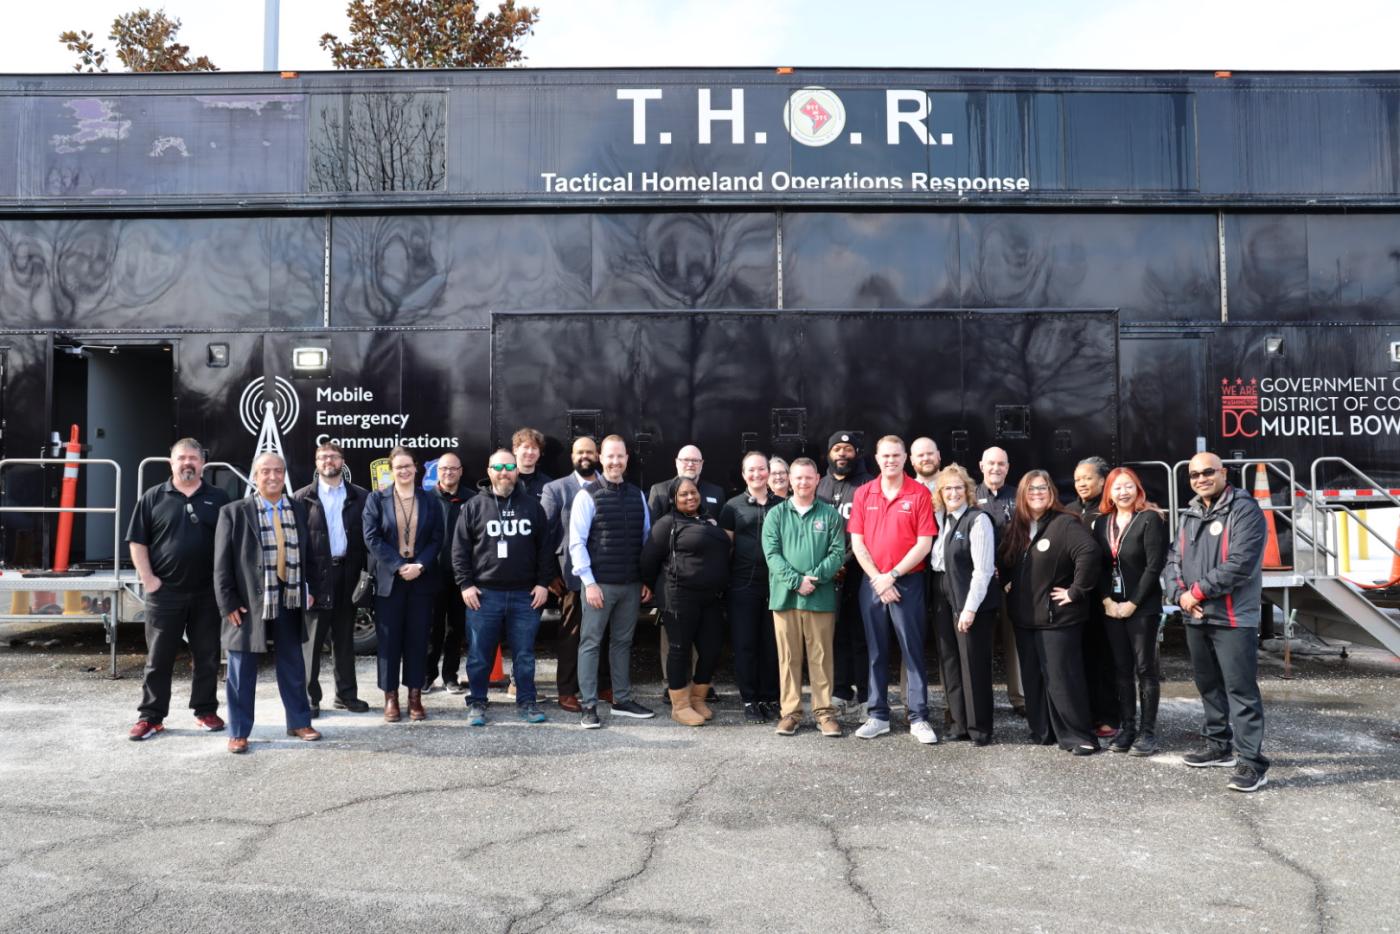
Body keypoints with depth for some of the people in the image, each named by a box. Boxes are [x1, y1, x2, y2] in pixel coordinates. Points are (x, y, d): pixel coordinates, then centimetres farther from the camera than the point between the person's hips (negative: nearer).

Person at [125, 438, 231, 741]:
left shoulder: (219, 499, 5)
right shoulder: (153, 498, 4)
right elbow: (137, 541, 4)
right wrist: (148, 579, -5)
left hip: (208, 593, 1)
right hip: (164, 592, -1)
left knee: (207, 656, 8)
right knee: (158, 658, 5)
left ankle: (206, 711, 20)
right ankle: (151, 717, 13)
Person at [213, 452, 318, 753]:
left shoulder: (299, 511, 8)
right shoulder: (234, 512, -4)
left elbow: (307, 554, 16)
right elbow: (222, 563, -6)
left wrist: (309, 590, 9)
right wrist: (228, 603, -10)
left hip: (290, 601, 4)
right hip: (249, 603, -3)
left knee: (293, 666, 13)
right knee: (243, 671, 5)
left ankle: (299, 722, 26)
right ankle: (238, 732, 16)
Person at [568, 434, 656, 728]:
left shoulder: (637, 496, 9)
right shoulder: (588, 495, -5)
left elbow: (646, 539, 13)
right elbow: (577, 542, -8)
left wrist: (647, 580, 9)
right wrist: (589, 582, -13)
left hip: (631, 585, 5)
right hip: (599, 583, -5)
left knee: (623, 642, 13)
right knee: (590, 642, 1)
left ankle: (622, 700, 24)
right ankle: (588, 706, 7)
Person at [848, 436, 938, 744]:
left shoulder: (920, 494, -3)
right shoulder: (863, 494, 5)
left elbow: (924, 543, -7)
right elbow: (857, 542, 2)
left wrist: (893, 575, -11)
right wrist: (878, 579, -7)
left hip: (908, 582, -3)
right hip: (872, 583, 3)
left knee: (913, 651, 0)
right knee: (876, 651, 9)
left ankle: (919, 718, 6)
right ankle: (878, 715, 16)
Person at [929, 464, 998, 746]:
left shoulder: (978, 519, -10)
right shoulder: (938, 518, 11)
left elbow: (983, 569, -15)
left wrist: (970, 608, -18)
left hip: (970, 600, -7)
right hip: (943, 598, 7)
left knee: (973, 664, -1)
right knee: (949, 662, 10)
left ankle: (979, 728, 10)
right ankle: (959, 723, 20)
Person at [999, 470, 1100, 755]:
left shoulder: (1065, 524, -12)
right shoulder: (1016, 527, 11)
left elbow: (1089, 553, -26)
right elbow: (1005, 562, 26)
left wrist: (1076, 592, -22)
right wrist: (1008, 584, 11)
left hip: (1058, 617, -7)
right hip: (1024, 617, 7)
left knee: (1062, 678, -6)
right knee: (1033, 678, 12)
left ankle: (1078, 736, 4)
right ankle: (1042, 731, 22)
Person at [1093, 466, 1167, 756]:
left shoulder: (1150, 519, -8)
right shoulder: (1102, 522, 9)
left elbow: (1154, 566, -13)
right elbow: (1098, 565, 7)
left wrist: (1133, 603, -14)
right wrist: (1107, 601, -5)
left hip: (1142, 607, -5)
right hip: (1112, 607, 5)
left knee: (1145, 669, 1)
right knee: (1121, 669, 9)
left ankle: (1148, 731, 6)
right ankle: (1126, 727, 17)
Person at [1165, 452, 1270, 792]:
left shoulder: (1245, 510, -9)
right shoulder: (1190, 515, 15)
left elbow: (1240, 563, -20)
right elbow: (1173, 560, 13)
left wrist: (1198, 592, -15)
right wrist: (1180, 594, -6)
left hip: (1233, 619, -8)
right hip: (1195, 618, 8)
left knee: (1241, 690, -8)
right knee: (1209, 686, 18)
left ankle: (1252, 762, -4)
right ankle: (1219, 746, 31)